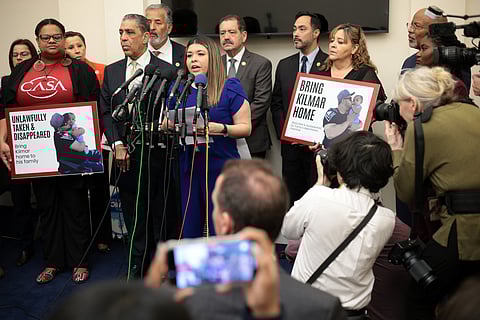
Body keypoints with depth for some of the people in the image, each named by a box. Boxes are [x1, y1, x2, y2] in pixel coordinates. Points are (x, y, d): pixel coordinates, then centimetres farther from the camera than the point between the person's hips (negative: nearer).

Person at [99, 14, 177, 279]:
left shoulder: (166, 71, -3)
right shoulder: (111, 71, 10)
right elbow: (105, 112, 8)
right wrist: (117, 144, -4)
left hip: (156, 156, -4)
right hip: (126, 157, 4)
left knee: (162, 221, 5)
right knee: (134, 220, 13)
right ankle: (138, 272, 27)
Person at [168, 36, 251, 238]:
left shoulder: (230, 87, -1)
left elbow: (245, 128, -4)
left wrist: (219, 128, -22)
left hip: (221, 166, -4)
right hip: (188, 166, 4)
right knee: (189, 229, 9)